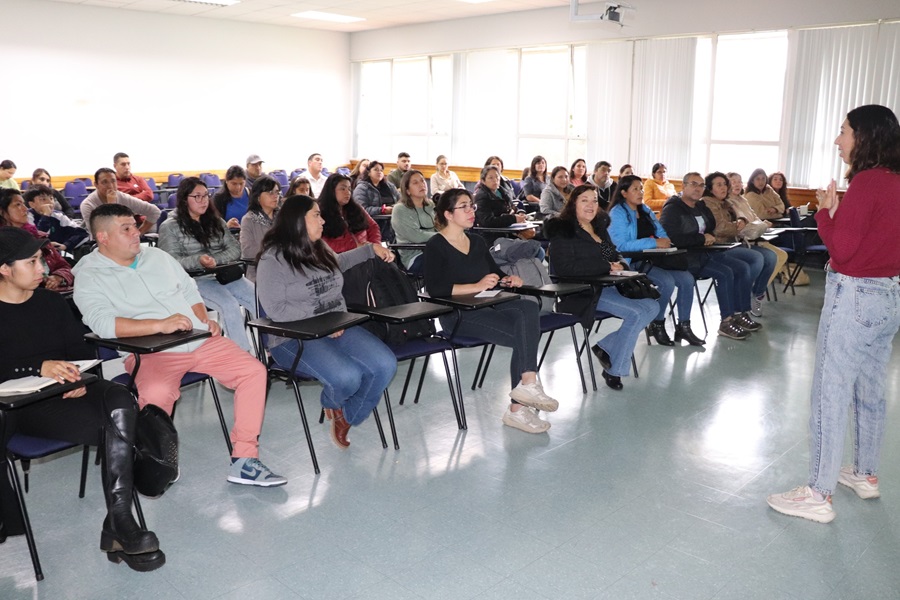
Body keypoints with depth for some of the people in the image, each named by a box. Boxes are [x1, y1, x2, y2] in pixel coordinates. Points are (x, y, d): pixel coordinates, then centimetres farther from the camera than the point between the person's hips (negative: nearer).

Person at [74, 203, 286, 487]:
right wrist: (160, 325, -25)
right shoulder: (89, 277, -2)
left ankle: (244, 458, -7)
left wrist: (204, 319, 5)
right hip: (150, 353, -5)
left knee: (254, 371, -10)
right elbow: (102, 323, -18)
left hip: (201, 341, 6)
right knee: (157, 393, -37)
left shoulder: (157, 256, 17)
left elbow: (189, 291, 24)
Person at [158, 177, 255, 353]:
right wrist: (199, 260, -23)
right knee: (230, 305, -33)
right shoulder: (170, 226, 4)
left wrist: (215, 259, -10)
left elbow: (235, 249, 10)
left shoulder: (216, 221, 20)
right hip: (196, 279, -5)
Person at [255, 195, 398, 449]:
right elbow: (276, 309, -15)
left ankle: (346, 418, 7)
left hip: (339, 329, 7)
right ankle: (332, 405, 9)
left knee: (385, 365, -18)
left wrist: (371, 249, 31)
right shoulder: (273, 259, -8)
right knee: (347, 376, -32)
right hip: (295, 338, -7)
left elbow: (339, 262, 39)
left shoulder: (321, 250, 14)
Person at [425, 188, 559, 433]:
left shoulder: (477, 242, 21)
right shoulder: (436, 246, -1)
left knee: (529, 308, -25)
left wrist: (509, 279, 3)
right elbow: (434, 288, -15)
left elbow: (496, 273, 27)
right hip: (458, 315, -6)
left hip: (488, 305, 6)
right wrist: (476, 286, -23)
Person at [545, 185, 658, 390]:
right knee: (637, 313, -21)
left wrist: (619, 265, 0)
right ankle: (614, 370, -6)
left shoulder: (600, 227, 18)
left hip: (609, 285, 8)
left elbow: (615, 255, 28)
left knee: (651, 307, -8)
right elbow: (565, 267, -18)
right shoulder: (563, 230, -6)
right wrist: (607, 267, -16)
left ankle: (605, 347, 2)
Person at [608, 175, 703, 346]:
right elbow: (622, 245, -18)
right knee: (667, 282, -27)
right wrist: (654, 243, -20)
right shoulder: (618, 213, -7)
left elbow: (661, 233, 16)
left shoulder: (646, 210, 17)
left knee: (687, 279, -13)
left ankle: (683, 327, -1)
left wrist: (664, 240, -10)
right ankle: (656, 325, -5)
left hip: (653, 259, 7)